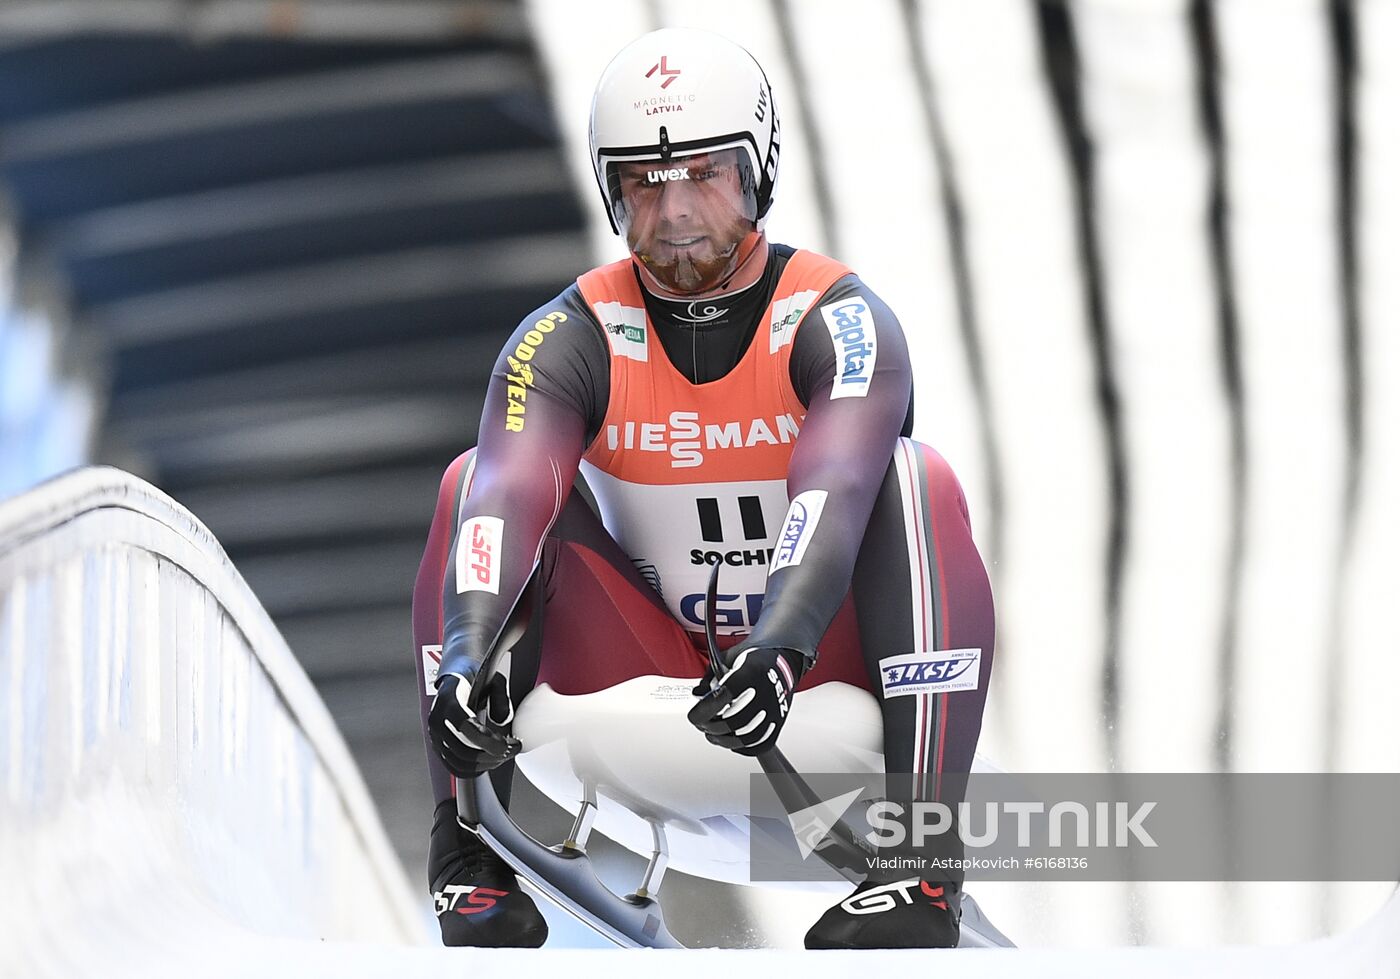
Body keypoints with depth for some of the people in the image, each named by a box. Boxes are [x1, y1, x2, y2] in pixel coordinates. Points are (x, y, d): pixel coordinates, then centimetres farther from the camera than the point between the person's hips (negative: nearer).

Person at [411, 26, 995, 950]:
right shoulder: (570, 338, -7)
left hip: (817, 669, -2)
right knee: (475, 478, -16)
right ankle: (471, 854, -19)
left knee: (917, 477, -27)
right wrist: (471, 653, -45)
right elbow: (511, 495, -26)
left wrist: (779, 650, -50)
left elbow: (835, 491, -32)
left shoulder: (839, 320, -13)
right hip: (649, 677, 2)